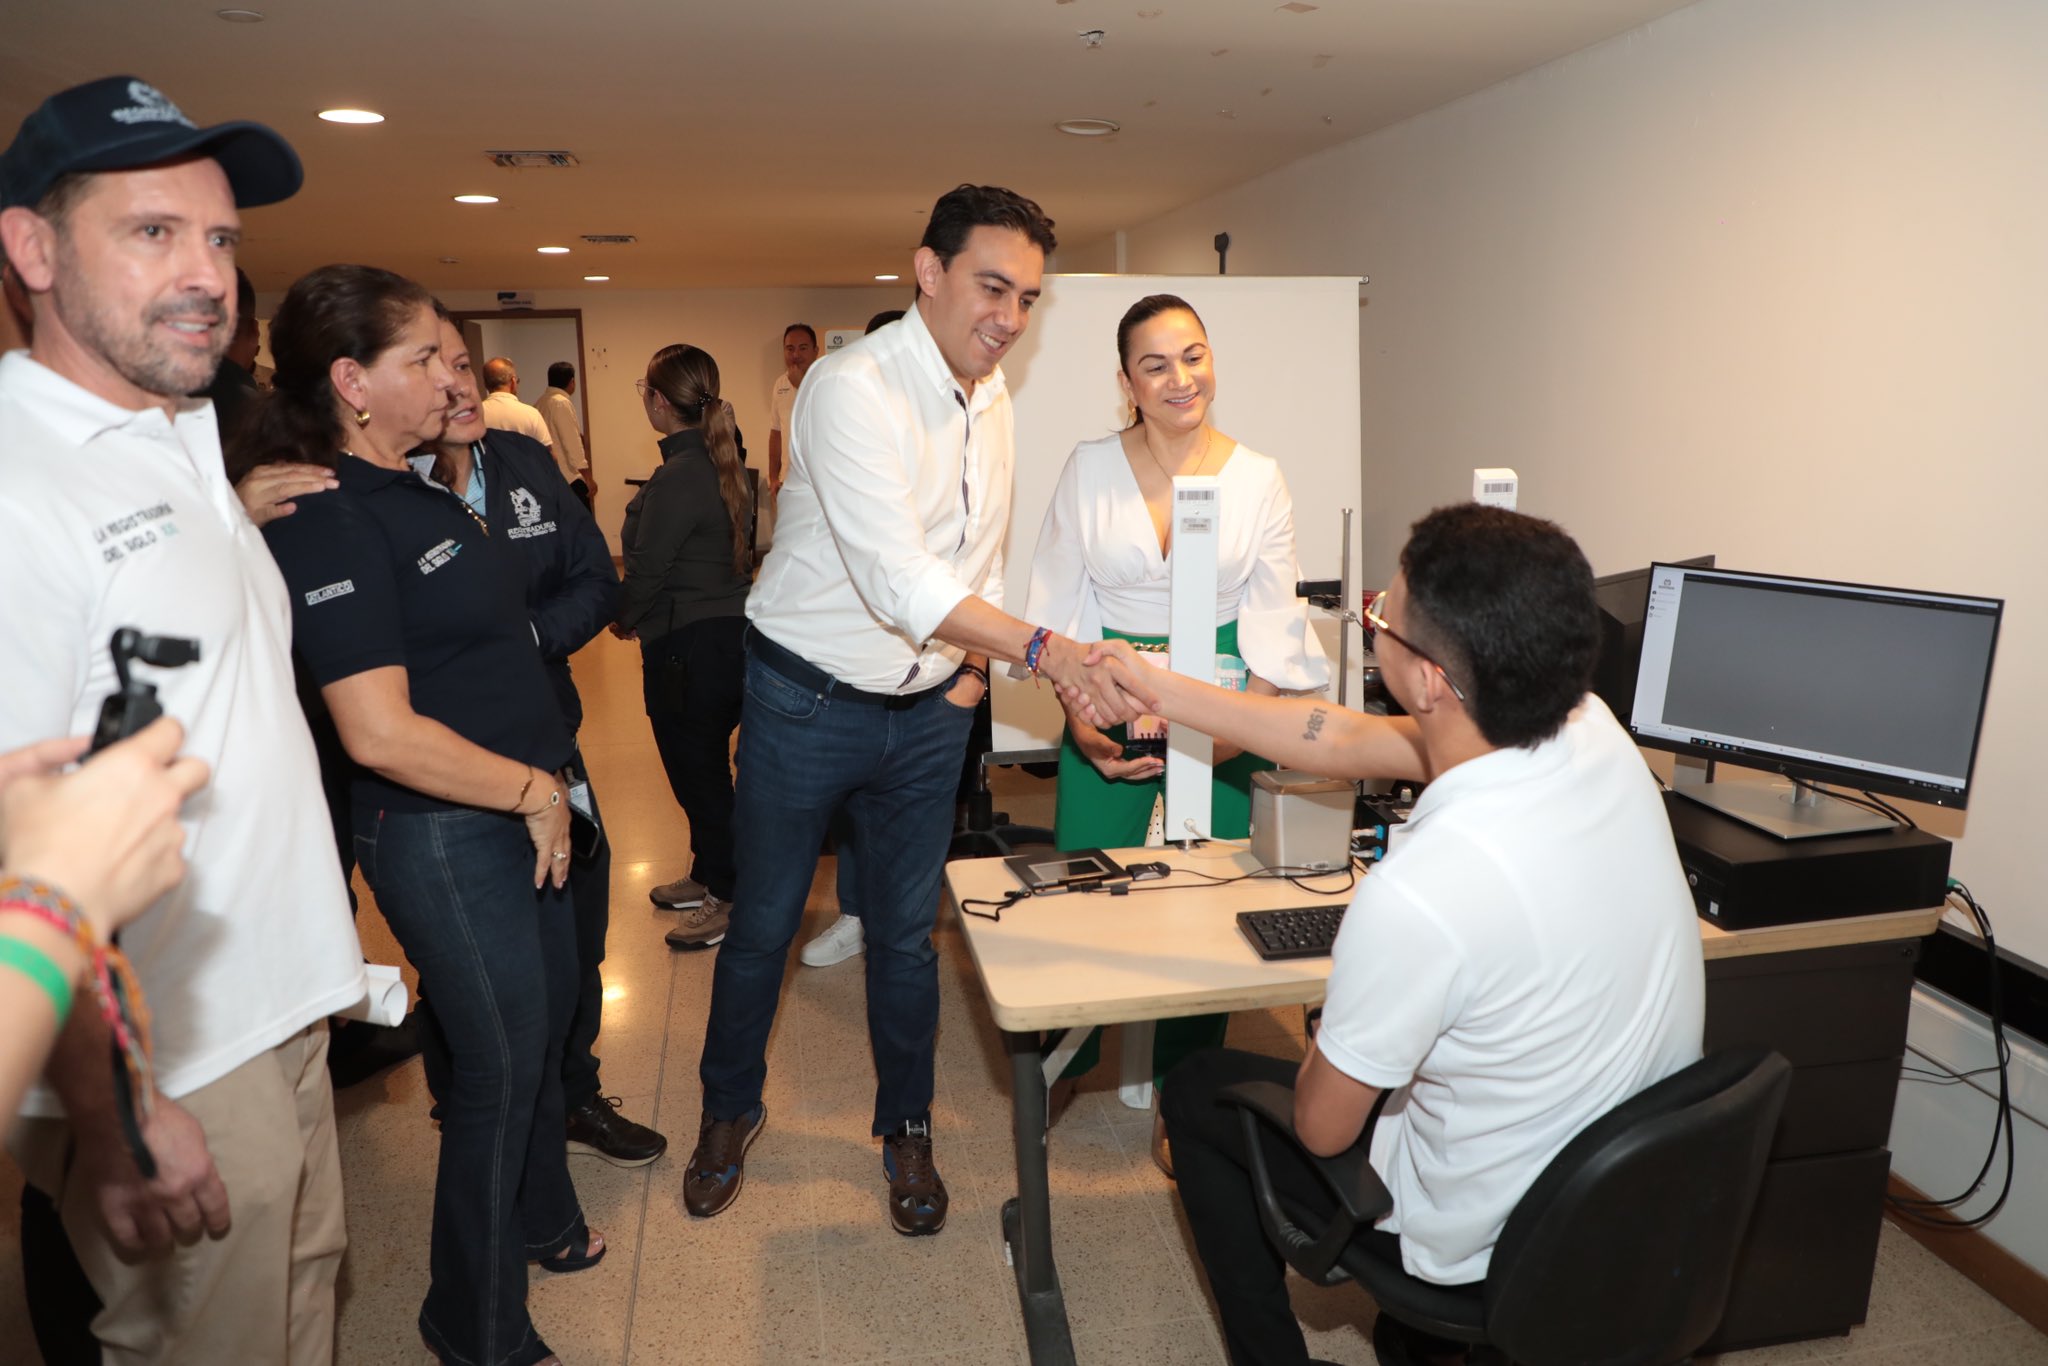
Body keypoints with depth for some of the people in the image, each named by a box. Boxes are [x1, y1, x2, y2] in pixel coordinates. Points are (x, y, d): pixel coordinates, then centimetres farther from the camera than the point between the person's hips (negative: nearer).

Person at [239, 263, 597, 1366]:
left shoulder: (420, 490, 9)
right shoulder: (329, 521, -20)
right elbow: (380, 733, -26)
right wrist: (533, 791, -18)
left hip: (520, 812, 9)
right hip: (443, 834, -9)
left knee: (545, 1024, 23)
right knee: (501, 1067, 6)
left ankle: (540, 1222, 48)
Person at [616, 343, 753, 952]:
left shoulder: (677, 477, -21)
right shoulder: (724, 464, 7)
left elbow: (647, 569, -17)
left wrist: (625, 619, 4)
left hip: (688, 644, -9)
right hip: (731, 625, 9)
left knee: (698, 772, 4)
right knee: (705, 768, 21)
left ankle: (729, 900, 16)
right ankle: (706, 877, 36)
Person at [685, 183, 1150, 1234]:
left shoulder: (991, 399, 3)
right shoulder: (854, 387, -22)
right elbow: (899, 576, -34)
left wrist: (976, 657, 3)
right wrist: (1044, 650, -40)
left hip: (929, 711, 5)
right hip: (809, 700, -5)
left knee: (906, 933, 14)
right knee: (762, 924, 12)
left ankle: (906, 1128, 34)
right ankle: (729, 1110, 37)